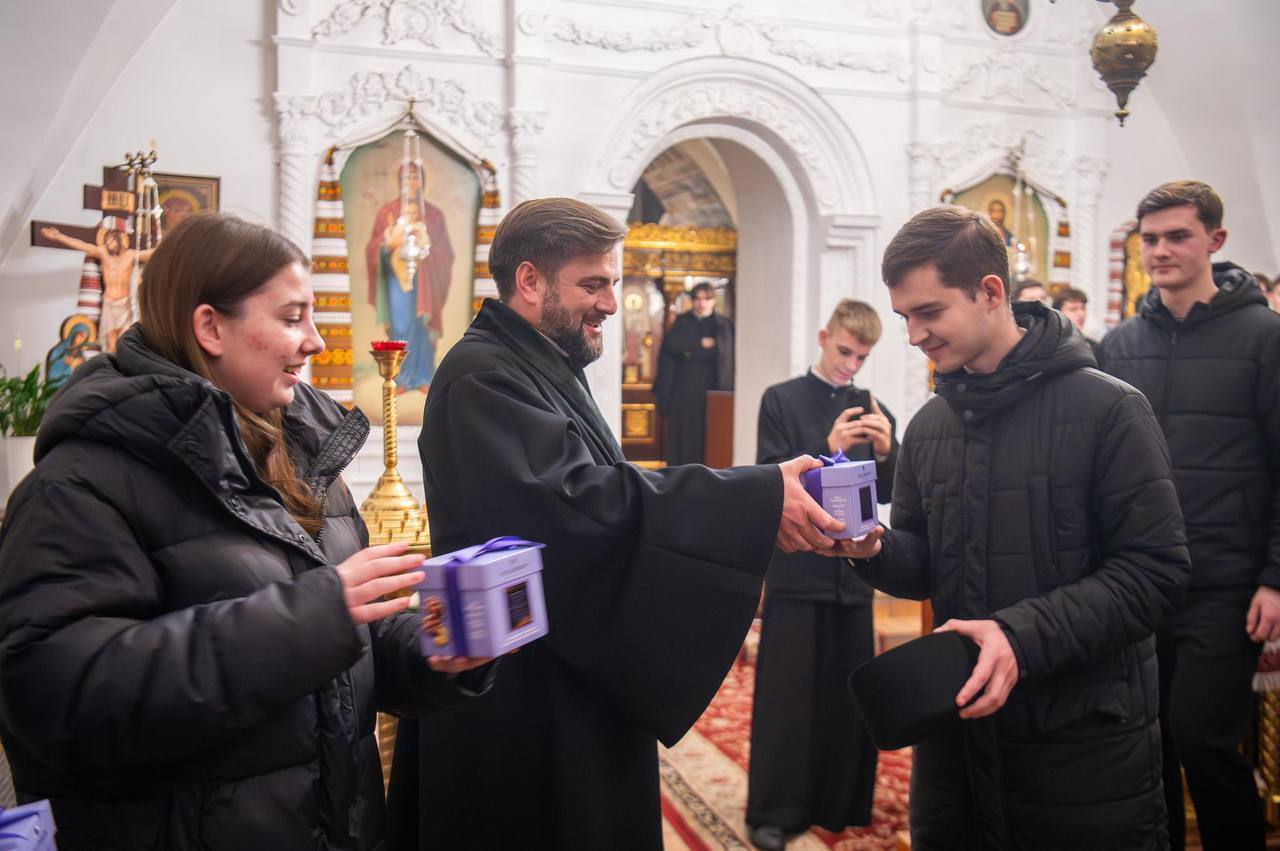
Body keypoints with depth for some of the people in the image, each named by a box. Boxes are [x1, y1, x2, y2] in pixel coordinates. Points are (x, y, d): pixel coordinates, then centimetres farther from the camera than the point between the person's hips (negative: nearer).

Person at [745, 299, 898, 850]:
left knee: (849, 694, 10)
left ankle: (841, 804, 26)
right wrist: (827, 449, -22)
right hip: (796, 569, -3)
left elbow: (887, 495, 6)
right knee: (785, 694, 1)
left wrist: (885, 452, -14)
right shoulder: (782, 400, -2)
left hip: (853, 570, 4)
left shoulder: (873, 409, 8)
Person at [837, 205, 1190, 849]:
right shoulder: (928, 427, 6)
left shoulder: (1107, 409, -11)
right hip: (956, 724, 5)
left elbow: (1155, 571, -15)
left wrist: (1024, 635, -25)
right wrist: (875, 550, -12)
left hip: (1085, 742, -5)